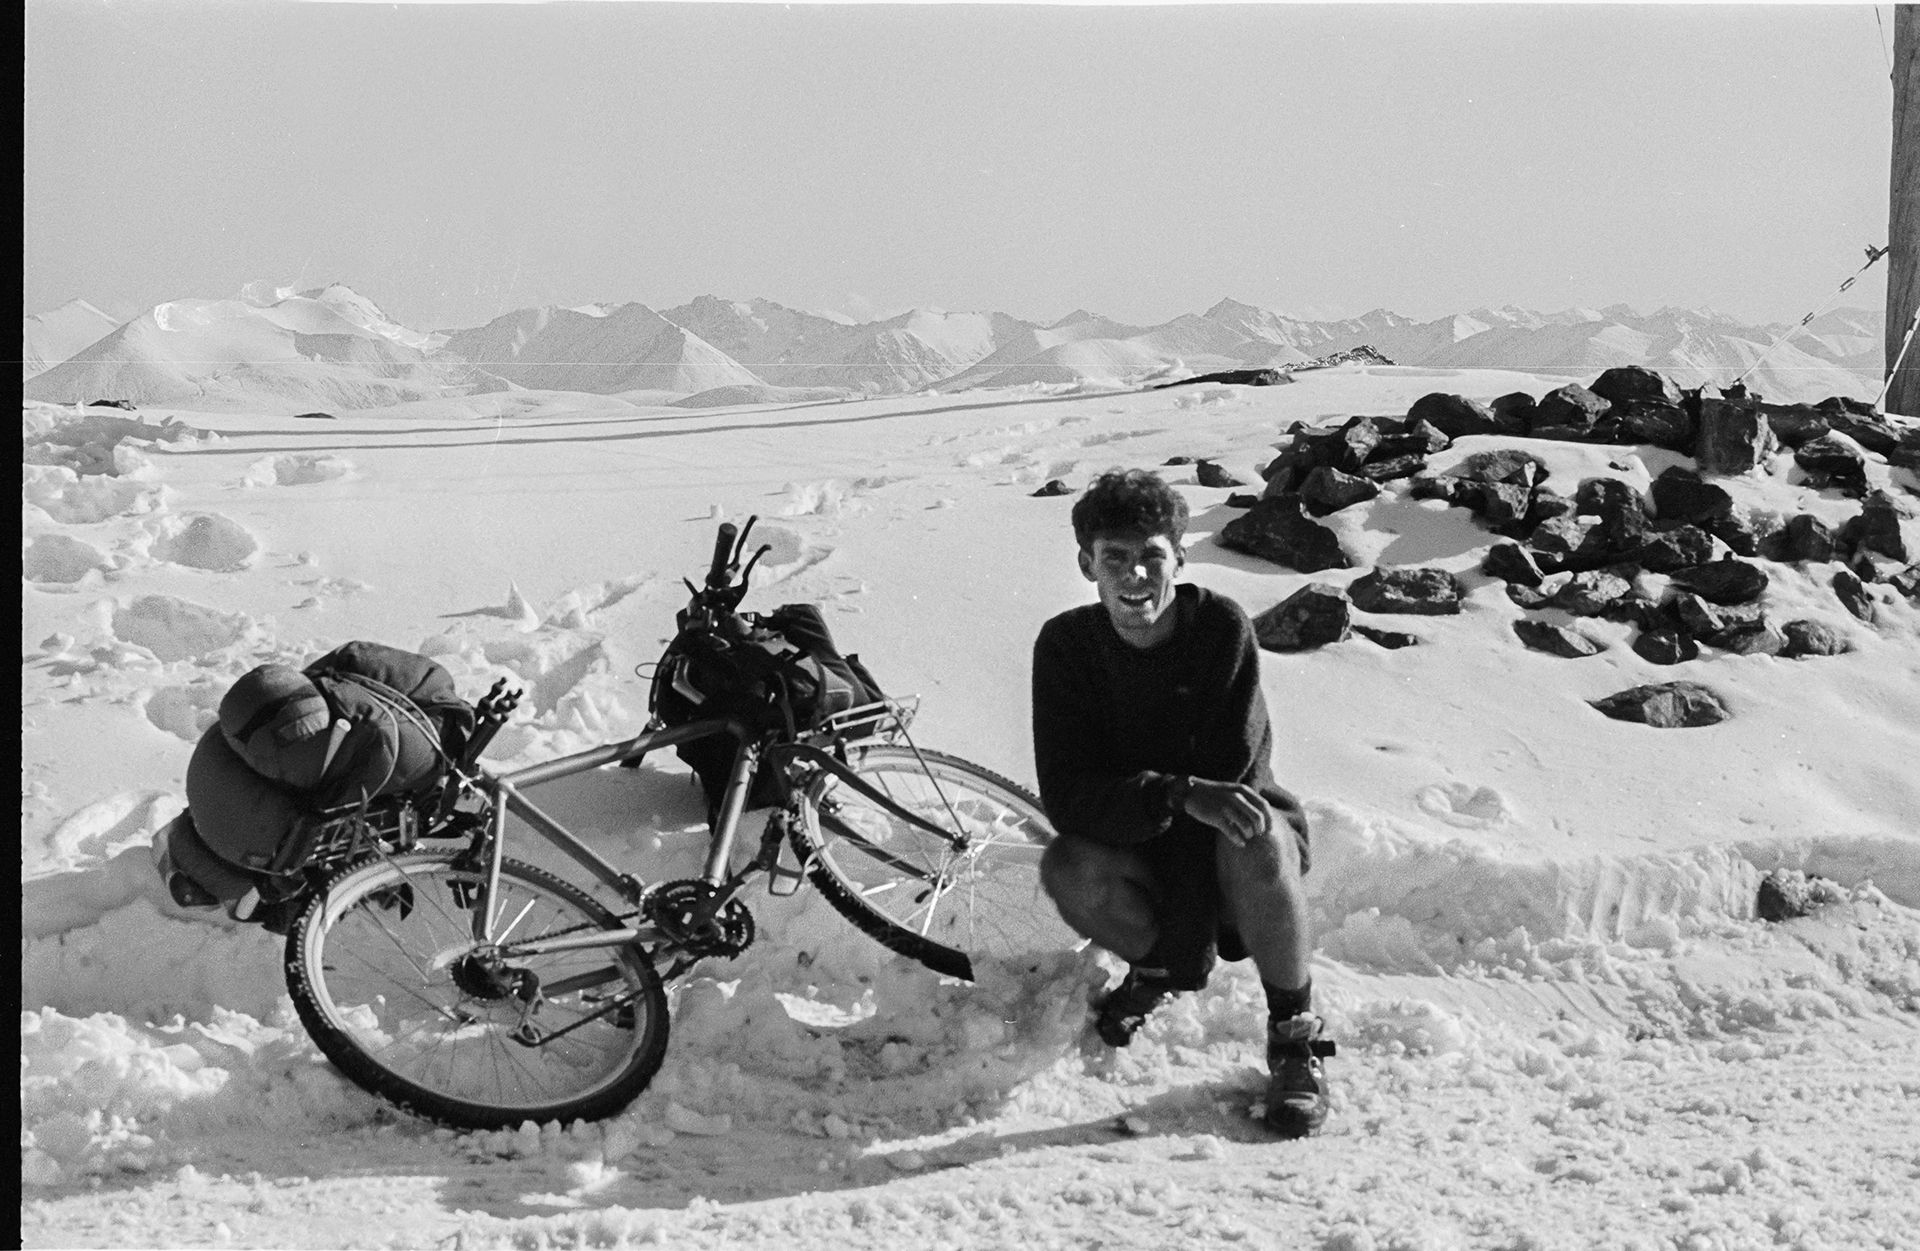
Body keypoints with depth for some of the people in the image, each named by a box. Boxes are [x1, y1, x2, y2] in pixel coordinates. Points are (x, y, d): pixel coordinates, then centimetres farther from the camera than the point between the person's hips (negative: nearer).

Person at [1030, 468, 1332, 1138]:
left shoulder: (1221, 625, -18)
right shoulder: (1066, 644, -13)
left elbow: (1228, 770, -21)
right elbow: (1065, 795, -22)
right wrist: (1180, 796, -40)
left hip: (1233, 817, -2)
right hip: (1133, 845, 2)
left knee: (1254, 847, -38)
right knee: (1067, 871, -30)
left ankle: (1295, 1037, -14)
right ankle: (1155, 963, 6)